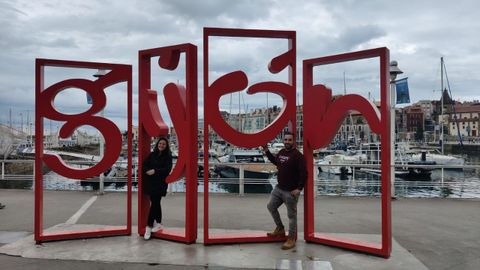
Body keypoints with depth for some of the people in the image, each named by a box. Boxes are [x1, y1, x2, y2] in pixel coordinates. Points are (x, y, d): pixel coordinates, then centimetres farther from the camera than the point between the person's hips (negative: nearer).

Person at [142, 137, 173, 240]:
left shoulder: (168, 156, -1)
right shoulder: (152, 154, 10)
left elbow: (167, 169, -12)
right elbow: (144, 165, 3)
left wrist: (155, 171, -19)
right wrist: (148, 171, -17)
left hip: (160, 183, -4)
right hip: (150, 182, 4)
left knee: (154, 203, -7)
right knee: (156, 203, 11)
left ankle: (149, 226, -2)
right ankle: (158, 224, 23)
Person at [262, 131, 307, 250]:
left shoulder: (297, 155, -17)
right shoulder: (281, 152, 7)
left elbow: (304, 173, -20)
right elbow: (275, 161, 29)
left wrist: (299, 188, -22)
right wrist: (267, 152, 22)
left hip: (291, 191, -8)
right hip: (278, 188, 8)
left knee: (291, 215, 2)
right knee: (271, 206, 17)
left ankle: (291, 239, 14)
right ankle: (280, 229, 36)